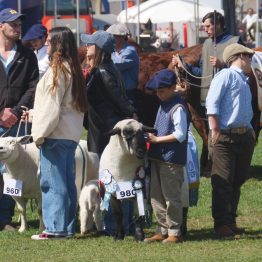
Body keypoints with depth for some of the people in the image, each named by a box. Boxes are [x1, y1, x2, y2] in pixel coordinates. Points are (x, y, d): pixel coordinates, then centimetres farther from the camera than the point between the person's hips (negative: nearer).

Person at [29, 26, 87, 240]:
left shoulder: (57, 71, -14)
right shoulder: (74, 70, 13)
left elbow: (51, 107, -16)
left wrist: (40, 133, -10)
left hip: (55, 134, -9)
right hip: (71, 133, 9)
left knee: (53, 182, -6)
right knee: (67, 181, 11)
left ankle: (55, 228, -6)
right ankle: (67, 227, 14)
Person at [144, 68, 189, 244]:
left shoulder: (178, 108, -14)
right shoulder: (164, 105, 15)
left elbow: (180, 135, -19)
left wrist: (156, 139, -16)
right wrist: (151, 136, 9)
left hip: (172, 160, -10)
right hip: (158, 157, 10)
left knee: (171, 197, -4)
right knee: (156, 197, 12)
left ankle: (174, 233, 3)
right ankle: (162, 231, 19)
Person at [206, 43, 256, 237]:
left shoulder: (244, 81, 21)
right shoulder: (226, 76, -6)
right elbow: (212, 104, -13)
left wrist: (251, 132, 9)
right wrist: (215, 132, -17)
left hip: (244, 137, 9)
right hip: (225, 137, -9)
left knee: (237, 181, 12)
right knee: (223, 182, -6)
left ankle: (231, 221, 21)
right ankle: (221, 224, -1)